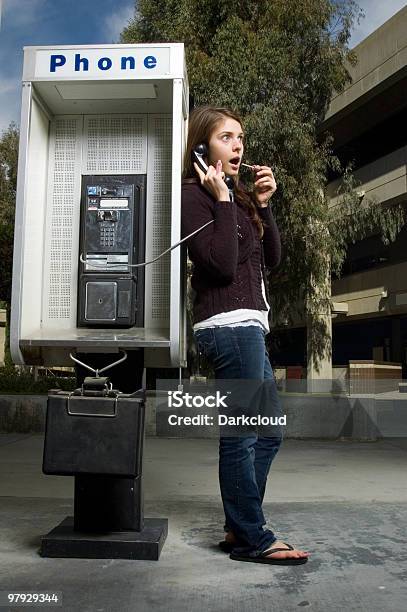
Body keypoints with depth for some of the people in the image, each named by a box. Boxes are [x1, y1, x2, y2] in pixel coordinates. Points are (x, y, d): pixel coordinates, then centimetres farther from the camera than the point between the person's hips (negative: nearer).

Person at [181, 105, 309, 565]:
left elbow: (271, 259, 15)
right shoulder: (195, 194, -5)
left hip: (246, 325, 10)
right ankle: (251, 539, 10)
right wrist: (222, 201, -12)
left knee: (268, 431, 13)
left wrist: (263, 204, 7)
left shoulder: (235, 196, 20)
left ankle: (239, 529, 23)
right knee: (242, 436, -3)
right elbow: (221, 265, -17)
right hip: (229, 324, -10)